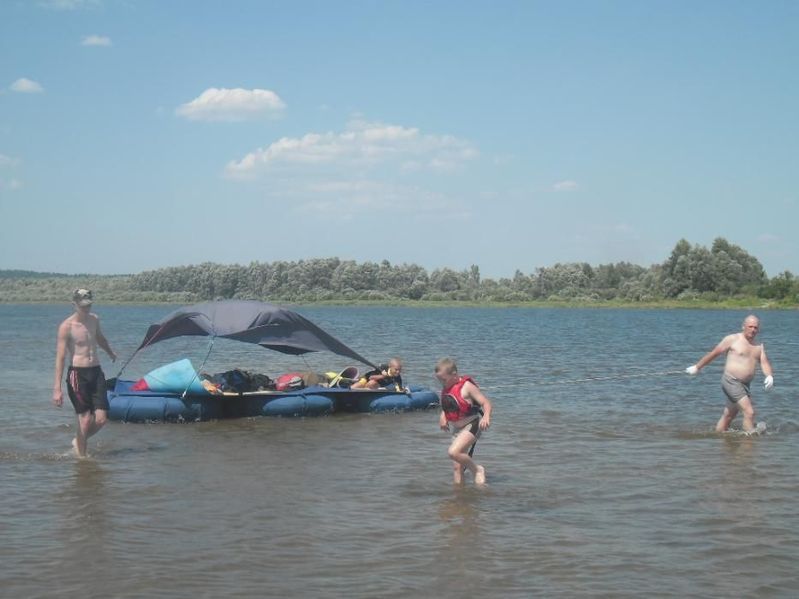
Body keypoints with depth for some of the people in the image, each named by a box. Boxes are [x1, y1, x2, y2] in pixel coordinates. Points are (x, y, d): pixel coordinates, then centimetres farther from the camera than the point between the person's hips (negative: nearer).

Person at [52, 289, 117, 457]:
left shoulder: (94, 320, 8)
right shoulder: (66, 326, -9)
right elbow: (60, 357, -12)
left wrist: (111, 353, 52)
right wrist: (57, 388, -18)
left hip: (96, 372, 5)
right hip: (77, 374, -5)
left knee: (101, 419, -5)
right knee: (85, 418, -7)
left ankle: (79, 441, 22)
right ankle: (81, 455, 11)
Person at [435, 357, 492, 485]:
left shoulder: (466, 387, -17)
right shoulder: (446, 388, 5)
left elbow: (486, 403, -20)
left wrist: (486, 417, -39)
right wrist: (442, 416, 7)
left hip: (471, 426, -8)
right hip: (456, 429, 8)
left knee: (453, 452, -26)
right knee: (456, 466, 6)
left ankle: (478, 470, -7)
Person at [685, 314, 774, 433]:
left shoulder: (759, 346, 13)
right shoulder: (733, 339, -4)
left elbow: (764, 362, 2)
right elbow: (713, 353, 1)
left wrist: (769, 376, -20)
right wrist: (697, 367, 7)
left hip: (745, 384, 7)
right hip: (731, 381, -7)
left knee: (728, 416, 16)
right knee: (749, 412, -17)